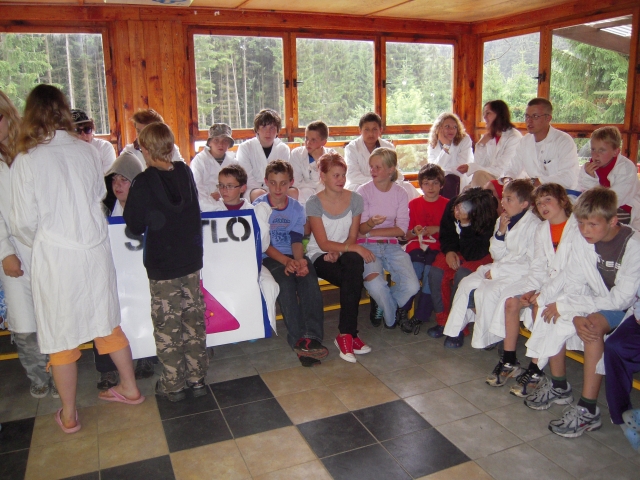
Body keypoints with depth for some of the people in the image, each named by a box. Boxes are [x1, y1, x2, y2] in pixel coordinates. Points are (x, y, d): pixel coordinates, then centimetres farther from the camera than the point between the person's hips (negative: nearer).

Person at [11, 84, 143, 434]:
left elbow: (24, 222, -7)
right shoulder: (87, 152, -3)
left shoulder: (25, 162, -12)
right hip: (95, 250, 3)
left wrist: (37, 244, 12)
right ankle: (130, 389, 33)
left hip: (55, 256, -3)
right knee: (107, 321, 18)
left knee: (61, 334, 10)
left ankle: (68, 416, 24)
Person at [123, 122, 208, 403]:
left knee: (167, 324, 7)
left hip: (162, 265, -5)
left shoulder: (144, 182, -15)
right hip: (191, 259, 5)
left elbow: (136, 226, -12)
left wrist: (129, 204, 3)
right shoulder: (185, 172, 0)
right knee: (193, 318, 13)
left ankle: (173, 384, 18)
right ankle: (197, 378, 23)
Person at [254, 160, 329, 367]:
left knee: (310, 278, -28)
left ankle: (313, 338, -34)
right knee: (286, 282, -32)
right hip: (269, 257, -3)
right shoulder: (259, 206, -1)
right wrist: (286, 261, -23)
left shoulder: (297, 208, 9)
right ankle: (298, 339, -34)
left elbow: (296, 241, 1)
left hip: (292, 257, 3)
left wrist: (300, 260, -22)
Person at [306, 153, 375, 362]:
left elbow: (352, 237, 2)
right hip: (320, 256, -3)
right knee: (354, 278, -32)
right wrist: (353, 248, -25)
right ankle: (350, 333, -19)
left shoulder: (355, 199, 2)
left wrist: (339, 251, -18)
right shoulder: (314, 203, -8)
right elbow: (323, 243, -14)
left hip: (345, 253, 3)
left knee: (354, 263, -34)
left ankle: (346, 334, -27)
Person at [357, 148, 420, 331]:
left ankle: (382, 305, 13)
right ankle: (392, 316, 5)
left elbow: (402, 229, -3)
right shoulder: (364, 191, -3)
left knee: (412, 287, -19)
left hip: (392, 246, 3)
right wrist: (371, 223, -30)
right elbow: (360, 228, -6)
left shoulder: (400, 193, 3)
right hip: (368, 247, -2)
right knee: (375, 286, -30)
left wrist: (372, 231, -10)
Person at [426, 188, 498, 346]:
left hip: (481, 256, -4)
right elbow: (445, 234, 1)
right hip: (455, 251, 5)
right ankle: (443, 321, -7)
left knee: (462, 274, -34)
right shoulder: (452, 205, -17)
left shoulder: (489, 221, -31)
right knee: (436, 272, -24)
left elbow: (471, 254, -33)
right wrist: (449, 251, -18)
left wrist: (465, 225, -41)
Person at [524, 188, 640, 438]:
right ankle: (559, 386, 3)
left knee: (595, 324, -34)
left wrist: (565, 306, -27)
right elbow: (574, 285, -7)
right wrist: (575, 316, -29)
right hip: (598, 302, 6)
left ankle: (588, 411, -27)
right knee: (552, 316, -16)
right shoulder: (583, 241, -8)